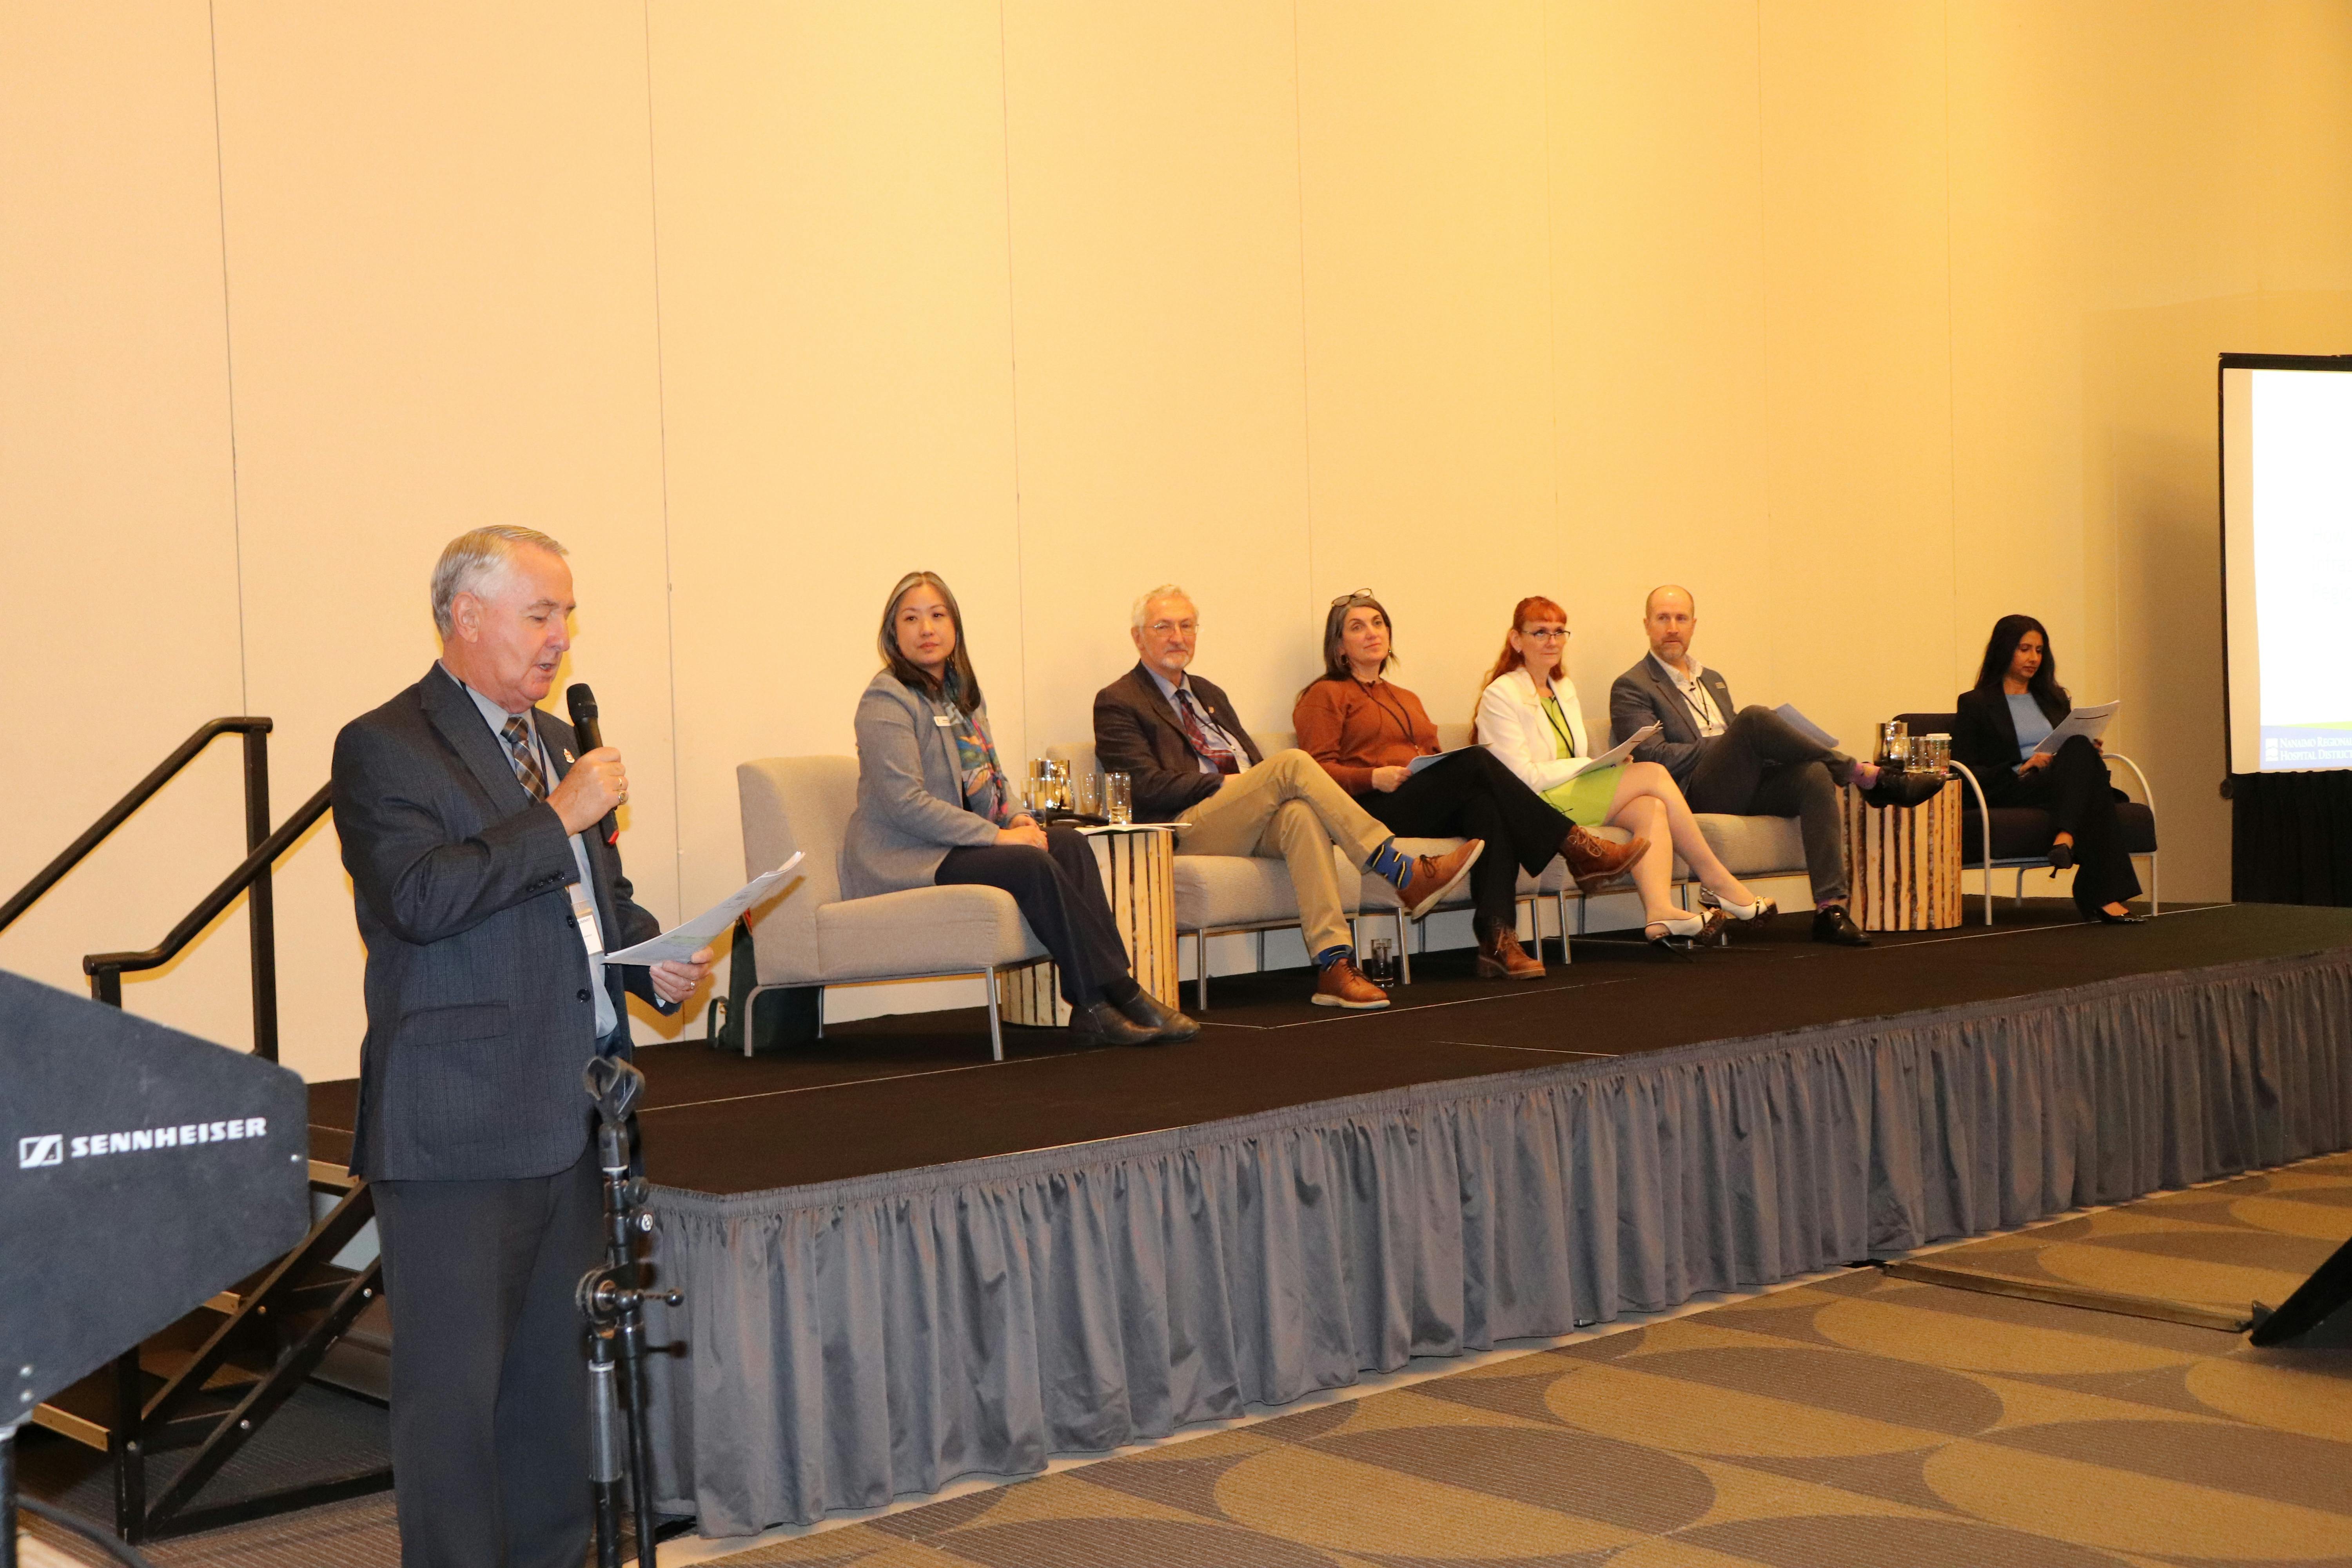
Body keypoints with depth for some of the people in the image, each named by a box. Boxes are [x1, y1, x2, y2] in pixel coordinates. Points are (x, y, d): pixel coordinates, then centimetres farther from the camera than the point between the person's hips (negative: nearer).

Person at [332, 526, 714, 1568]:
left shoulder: (558, 743, 18)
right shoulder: (383, 748, -7)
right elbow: (419, 897, -22)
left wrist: (654, 961, 7)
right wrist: (558, 817, -17)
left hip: (572, 1122, 8)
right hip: (457, 1129, -8)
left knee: (557, 1375, 15)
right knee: (453, 1387, -3)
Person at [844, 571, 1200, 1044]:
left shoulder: (961, 692, 16)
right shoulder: (887, 699, -11)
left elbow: (990, 777, 26)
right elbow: (906, 804, -21)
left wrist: (1018, 818, 2)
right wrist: (998, 835, -22)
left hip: (956, 845, 8)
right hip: (903, 862, -8)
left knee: (1070, 844, -14)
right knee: (1030, 865, -28)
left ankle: (1093, 1004, -25)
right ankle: (1119, 996, -23)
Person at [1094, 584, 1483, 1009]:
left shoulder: (1209, 694, 28)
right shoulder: (1117, 703, 5)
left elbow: (1256, 762, 25)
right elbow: (1148, 787, -8)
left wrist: (1259, 782, 0)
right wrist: (1227, 783, -11)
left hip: (1250, 821, 6)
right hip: (1187, 828, -6)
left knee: (1300, 813, -32)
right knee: (1293, 763, -27)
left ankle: (1334, 965, -42)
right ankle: (1406, 876, -28)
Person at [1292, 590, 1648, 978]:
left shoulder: (1407, 700, 33)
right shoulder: (1325, 696, 11)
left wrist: (1458, 771, 4)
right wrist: (1375, 778, -18)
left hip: (1429, 811, 6)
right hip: (1370, 811, -6)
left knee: (1488, 803, -31)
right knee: (1477, 761, -28)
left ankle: (1497, 941, -44)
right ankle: (1578, 850, -25)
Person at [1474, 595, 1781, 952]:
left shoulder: (1564, 688, 21)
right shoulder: (1500, 696, -6)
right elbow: (1525, 778, -14)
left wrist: (1613, 762, -3)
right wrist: (1597, 763, -14)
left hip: (1573, 796, 8)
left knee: (1651, 809, -20)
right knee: (1652, 775, -15)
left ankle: (1660, 913, -36)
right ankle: (1718, 882, -7)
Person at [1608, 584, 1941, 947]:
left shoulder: (1714, 681, 30)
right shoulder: (1631, 688, 7)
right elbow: (1654, 757, -8)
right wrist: (1731, 742, -9)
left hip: (1746, 787, 6)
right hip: (1696, 793, -6)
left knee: (1814, 774, -26)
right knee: (1754, 718, -30)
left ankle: (1830, 909, -35)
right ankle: (1869, 777, -20)